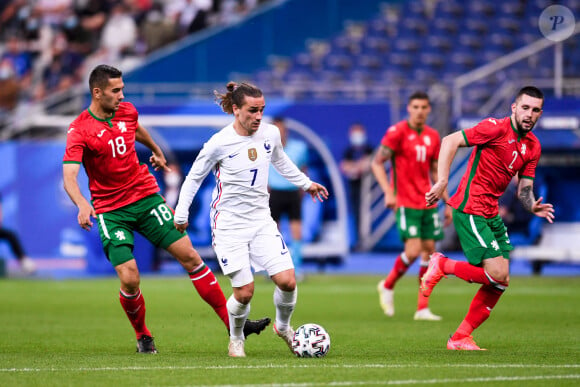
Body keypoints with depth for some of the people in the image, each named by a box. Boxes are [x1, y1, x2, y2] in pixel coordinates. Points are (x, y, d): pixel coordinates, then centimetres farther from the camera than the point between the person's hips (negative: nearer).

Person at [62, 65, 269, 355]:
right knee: (129, 279, -15)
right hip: (111, 211, -5)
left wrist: (157, 151, 46)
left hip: (146, 197, 5)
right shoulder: (80, 130, -15)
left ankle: (232, 323, 2)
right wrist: (83, 205, -45)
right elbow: (69, 177, -26)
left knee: (189, 257, -2)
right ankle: (142, 336, 14)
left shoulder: (127, 112, 2)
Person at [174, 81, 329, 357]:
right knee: (245, 292, -9)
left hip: (261, 220, 4)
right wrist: (181, 215, 1)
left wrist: (305, 183, 31)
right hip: (229, 225, -4)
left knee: (287, 281, -9)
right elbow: (194, 177, -1)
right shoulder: (219, 143, -14)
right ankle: (236, 339, 20)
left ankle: (283, 326, 22)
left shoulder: (270, 134, -1)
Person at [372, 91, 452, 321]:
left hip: (428, 203, 6)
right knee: (413, 250, -15)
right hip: (405, 203, -6)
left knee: (429, 250, 1)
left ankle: (422, 308, 6)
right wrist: (388, 193, -17)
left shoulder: (433, 136, 10)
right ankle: (387, 286, 13)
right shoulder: (397, 132, -7)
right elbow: (377, 163, -6)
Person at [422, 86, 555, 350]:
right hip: (469, 209, -8)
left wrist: (533, 207, -10)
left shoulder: (533, 146, 10)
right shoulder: (496, 128, -13)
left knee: (500, 282, 5)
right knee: (498, 275, -15)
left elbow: (524, 189, 13)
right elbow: (450, 141, -17)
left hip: (492, 214, 9)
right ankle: (442, 265, 5)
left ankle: (460, 338, 13)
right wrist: (442, 182, -24)